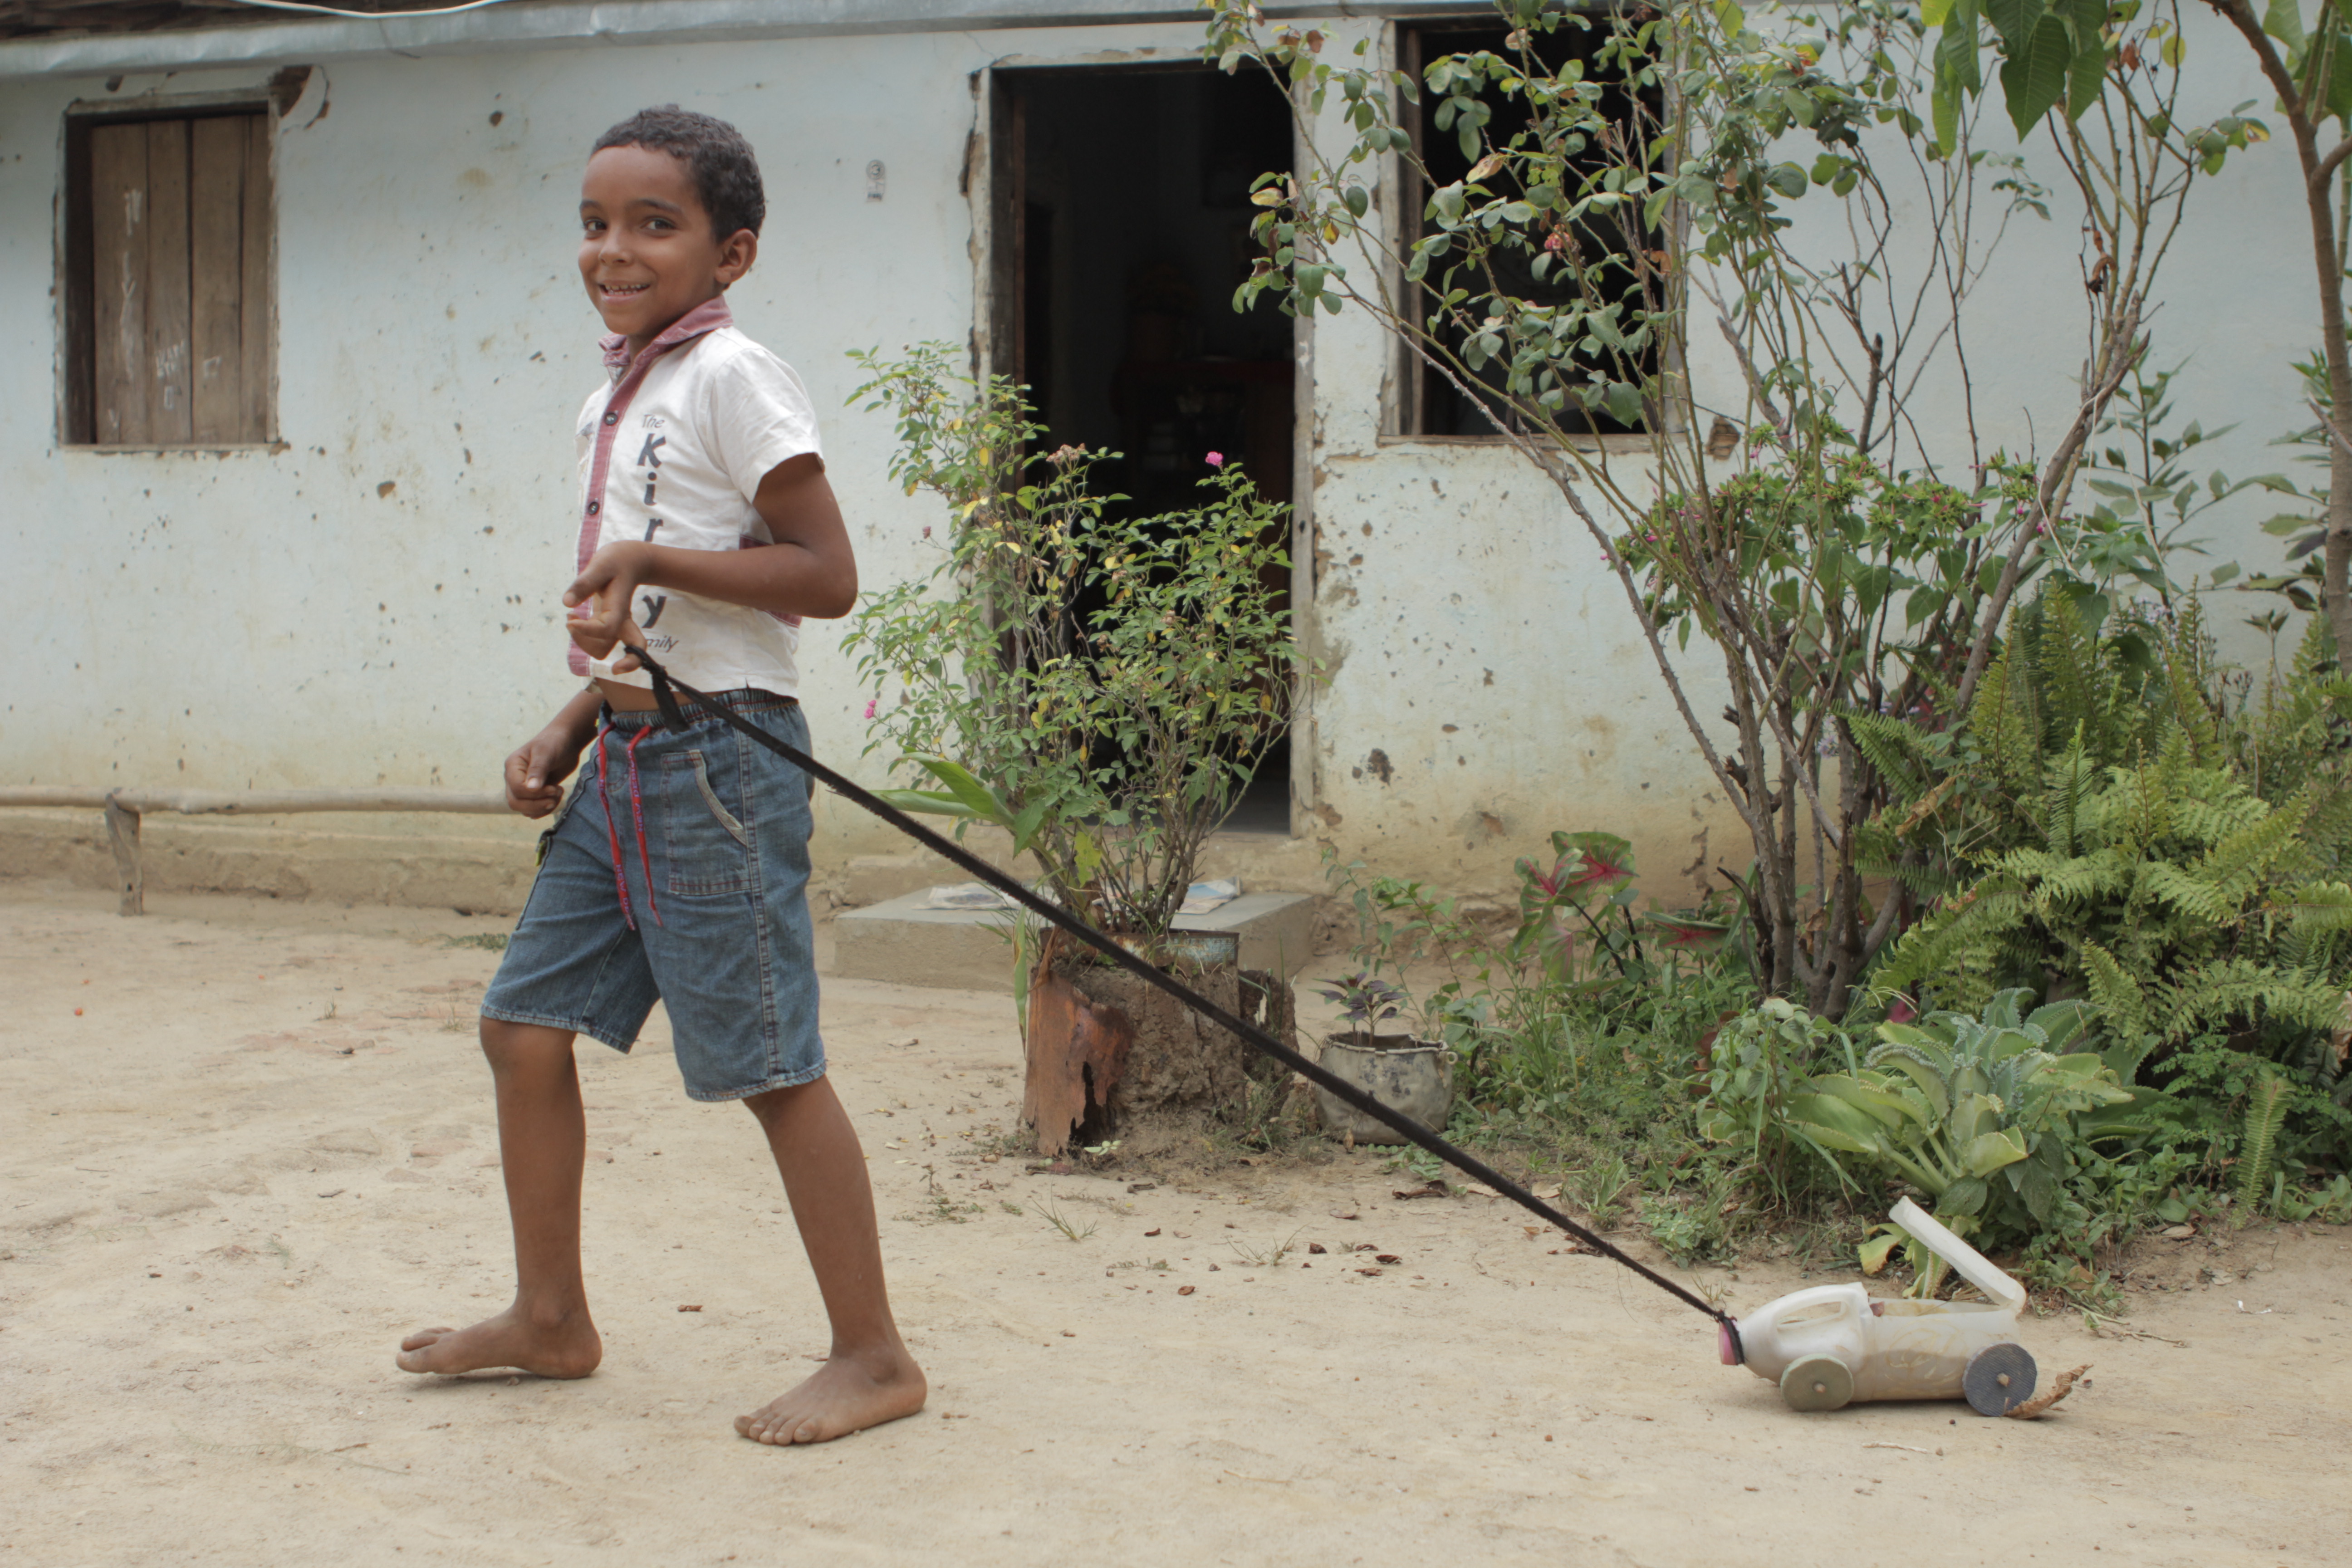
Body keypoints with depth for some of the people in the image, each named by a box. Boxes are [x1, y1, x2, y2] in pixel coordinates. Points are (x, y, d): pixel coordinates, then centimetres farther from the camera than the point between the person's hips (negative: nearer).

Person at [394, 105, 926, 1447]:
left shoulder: (731, 377, -12)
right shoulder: (616, 399, 15)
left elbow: (827, 577, -17)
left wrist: (650, 557, -20)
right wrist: (571, 732, 14)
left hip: (720, 759, -9)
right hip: (626, 764, 9)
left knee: (771, 1062, -5)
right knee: (525, 1022, 12)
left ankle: (875, 1357, 5)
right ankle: (552, 1317, 27)